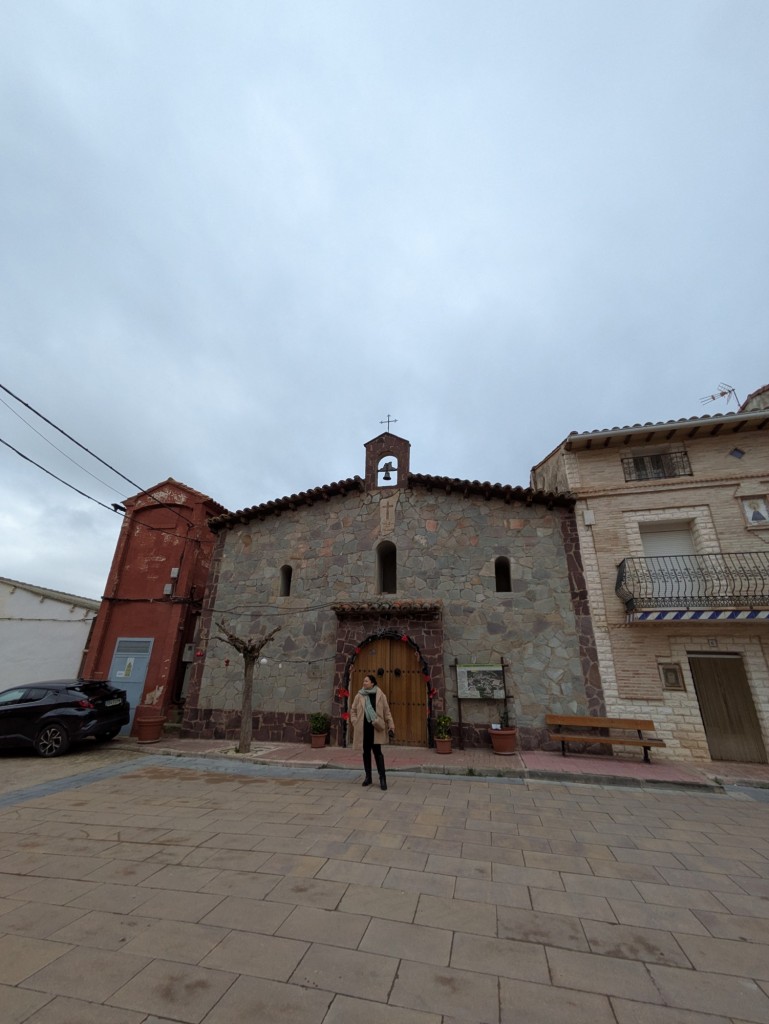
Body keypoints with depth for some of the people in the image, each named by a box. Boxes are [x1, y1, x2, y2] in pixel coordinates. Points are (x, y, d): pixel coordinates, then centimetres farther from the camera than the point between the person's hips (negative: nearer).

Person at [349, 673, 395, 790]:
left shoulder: (380, 695, -4)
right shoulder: (359, 695, 1)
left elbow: (387, 712, 0)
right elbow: (353, 710, 10)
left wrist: (391, 727, -3)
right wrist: (355, 723, -2)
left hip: (376, 729, -2)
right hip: (363, 728, 3)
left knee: (377, 752, -3)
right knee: (366, 752, 12)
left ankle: (382, 778, 6)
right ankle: (368, 777, 26)